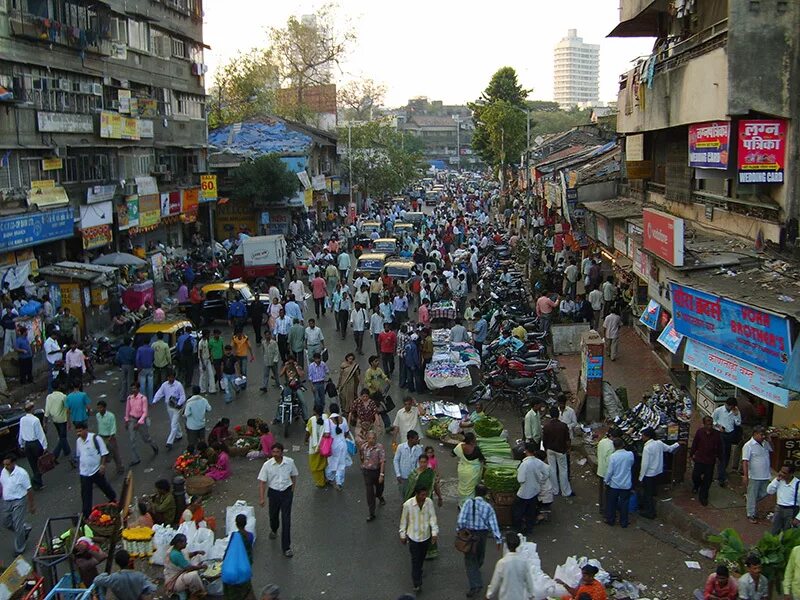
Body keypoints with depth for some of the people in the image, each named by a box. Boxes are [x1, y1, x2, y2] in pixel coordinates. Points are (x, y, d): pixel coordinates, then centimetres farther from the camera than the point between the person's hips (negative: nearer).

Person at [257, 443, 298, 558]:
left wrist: (292, 490, 7)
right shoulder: (267, 465, -13)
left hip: (286, 493, -1)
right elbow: (262, 481, -8)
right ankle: (273, 530, 56)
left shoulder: (290, 462, -11)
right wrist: (262, 498, -11)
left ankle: (286, 547, 2)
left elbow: (294, 475, 6)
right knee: (273, 515, 21)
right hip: (273, 493, 1)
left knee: (286, 519, -4)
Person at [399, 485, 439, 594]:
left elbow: (433, 518, -8)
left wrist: (435, 532, -17)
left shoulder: (429, 502, -15)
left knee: (422, 558, 23)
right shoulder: (408, 504, -22)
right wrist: (403, 535, 1)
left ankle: (418, 571, 49)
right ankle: (417, 583, 11)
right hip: (413, 536, -3)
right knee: (415, 560, 1)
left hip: (426, 536, 3)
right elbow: (404, 520, -8)